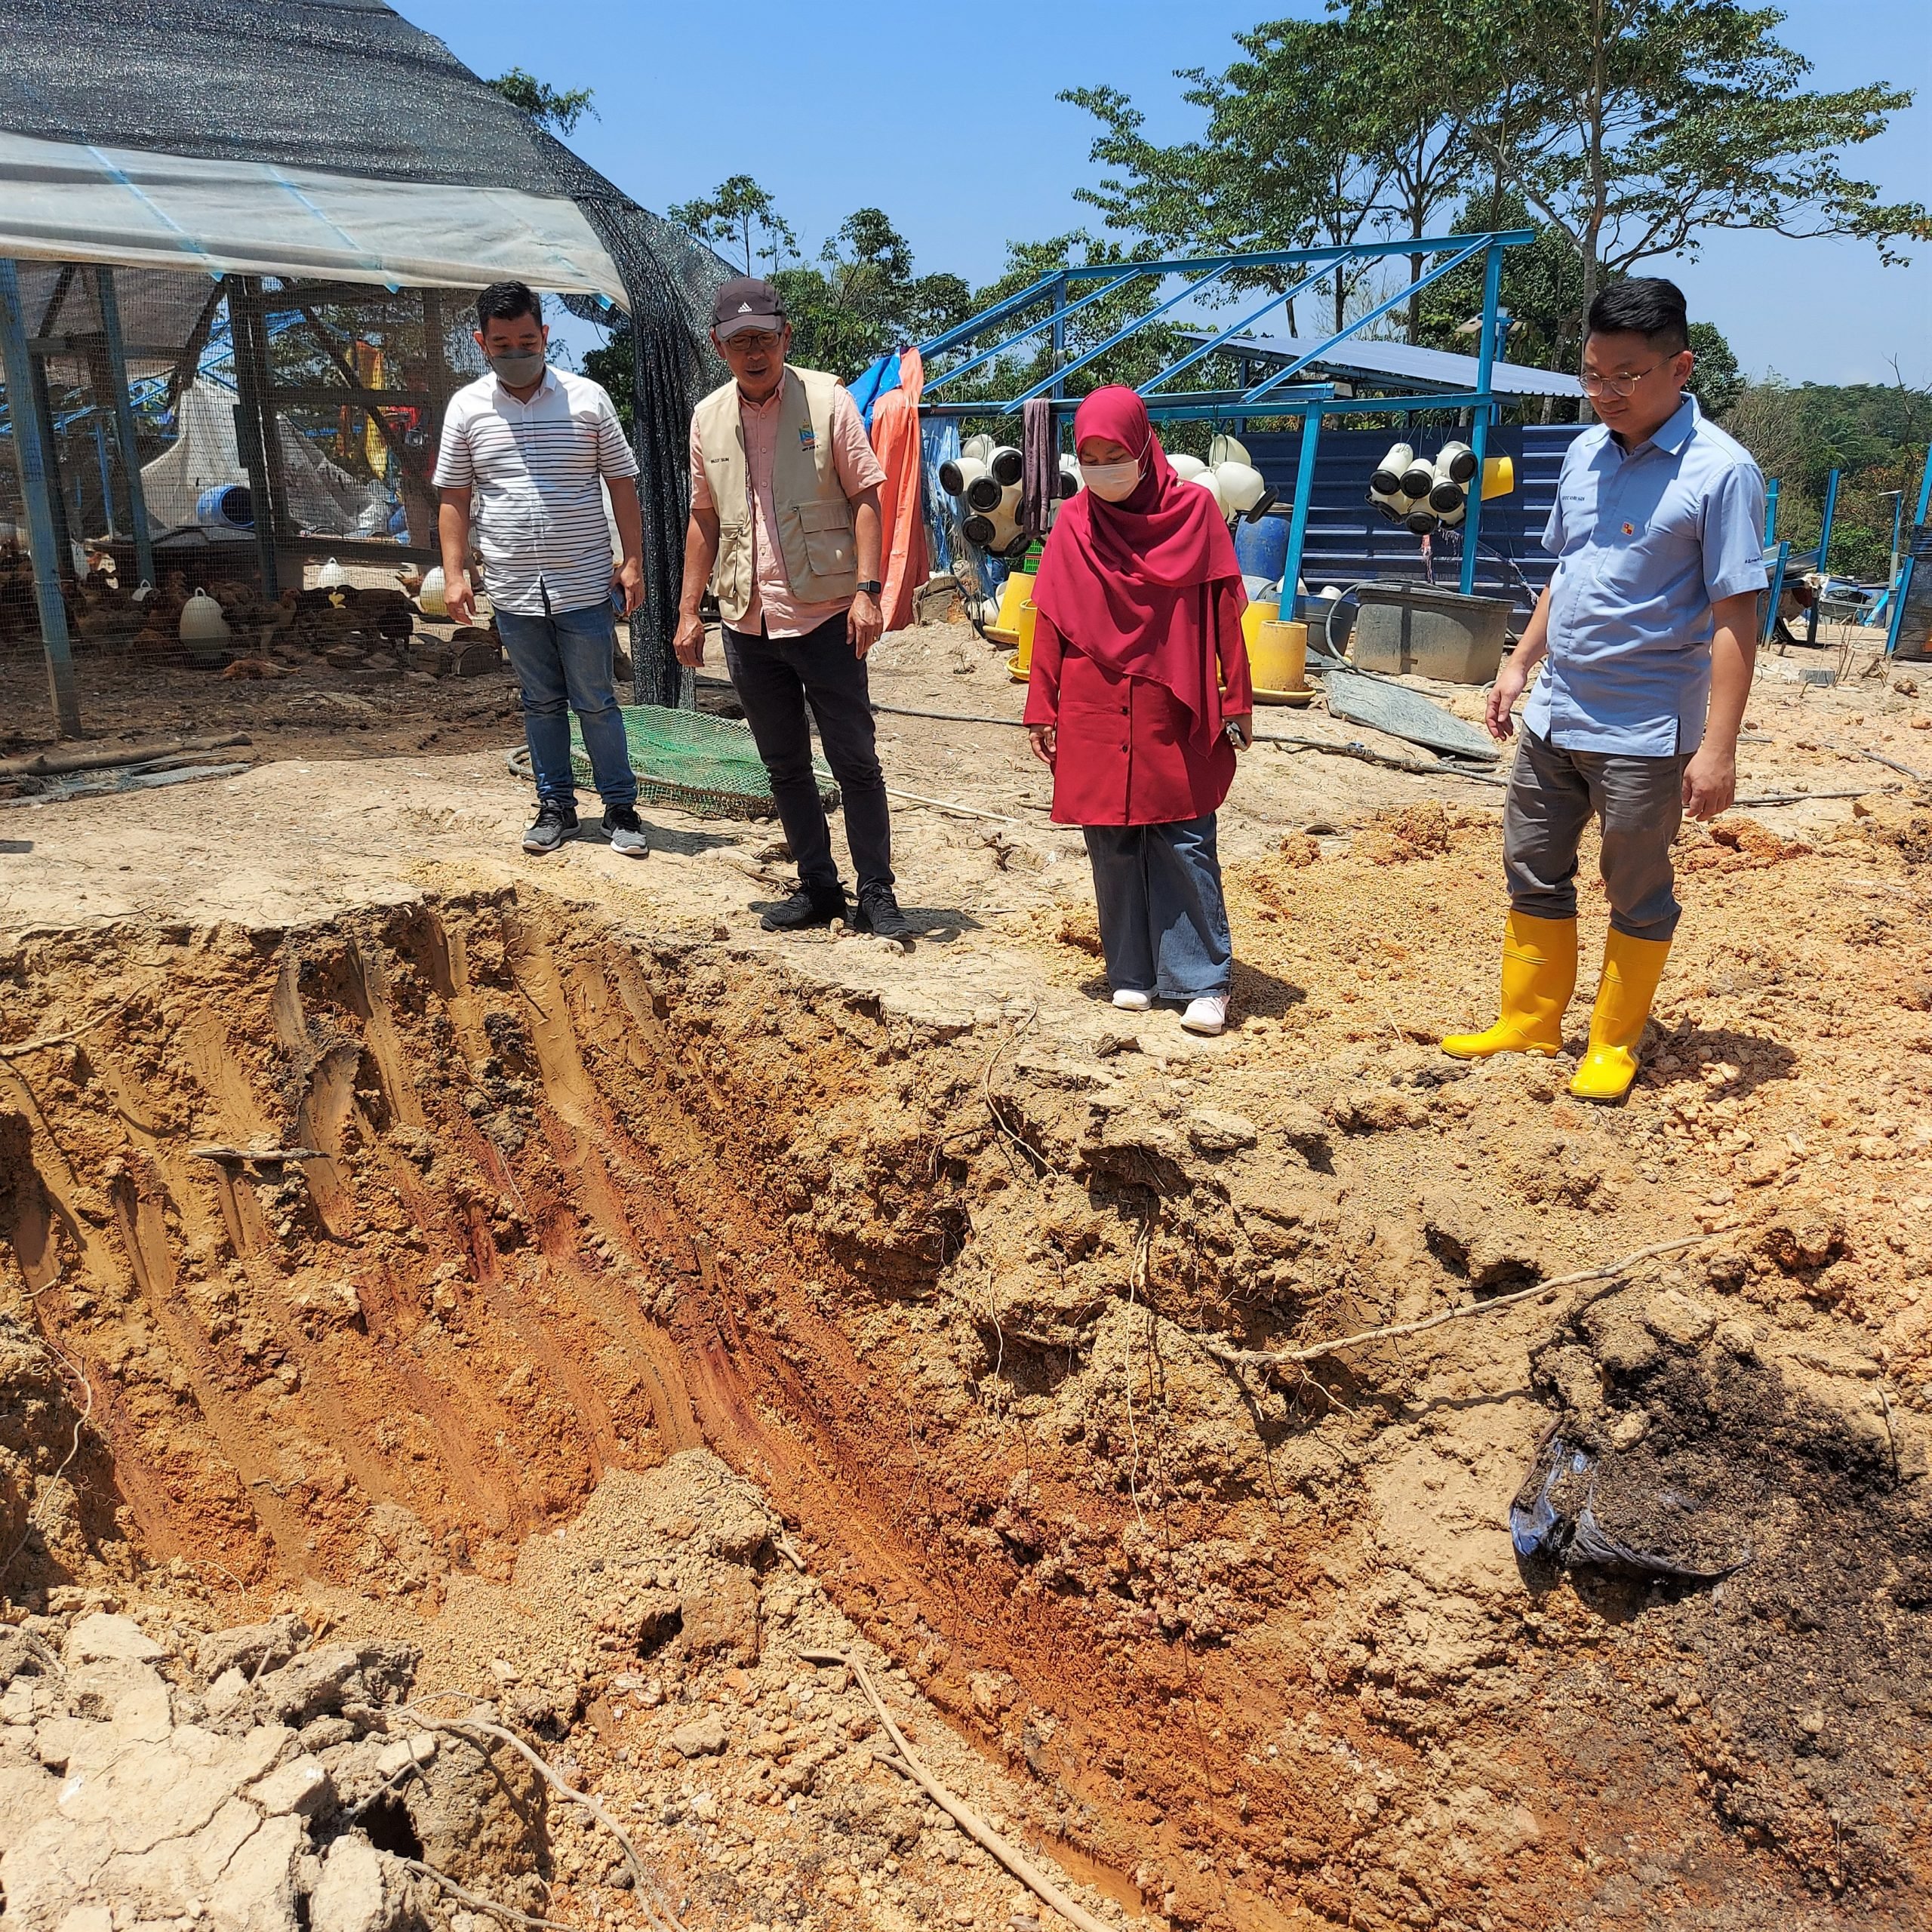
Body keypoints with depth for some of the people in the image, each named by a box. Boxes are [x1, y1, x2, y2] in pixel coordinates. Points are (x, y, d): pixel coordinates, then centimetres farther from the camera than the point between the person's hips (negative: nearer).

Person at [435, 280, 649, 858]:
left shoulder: (587, 398, 0)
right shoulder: (466, 407, 4)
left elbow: (621, 484, 3)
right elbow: (455, 498, 7)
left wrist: (633, 562, -3)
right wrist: (454, 574, -1)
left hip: (586, 587, -2)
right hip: (513, 591, 2)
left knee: (595, 702, 4)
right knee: (540, 703, 12)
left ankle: (620, 807, 15)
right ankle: (556, 806, 23)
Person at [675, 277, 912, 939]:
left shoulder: (826, 399, -2)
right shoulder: (708, 418, 10)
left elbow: (864, 496, -4)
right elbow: (704, 518, 16)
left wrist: (867, 589, -14)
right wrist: (689, 609, 12)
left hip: (825, 616, -4)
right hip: (747, 623, 5)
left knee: (854, 759, -1)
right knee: (784, 765, 11)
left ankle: (876, 892, 8)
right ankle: (817, 886, 22)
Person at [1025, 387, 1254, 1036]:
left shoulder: (1193, 510, -2)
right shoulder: (1073, 523, 4)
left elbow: (1223, 610, -1)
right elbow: (1049, 621, 6)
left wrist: (1236, 700, -2)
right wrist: (1043, 709, 3)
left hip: (1173, 713, -2)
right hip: (1094, 713, 2)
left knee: (1184, 843, -3)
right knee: (1112, 845, 6)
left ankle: (1203, 981, 3)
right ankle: (1132, 972, 16)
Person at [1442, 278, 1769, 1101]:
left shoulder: (1720, 471, -14)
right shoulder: (1585, 453, 6)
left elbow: (1735, 618, -16)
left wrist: (1717, 747, -20)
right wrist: (1520, 664, 15)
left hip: (1644, 731, -7)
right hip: (1554, 715, 7)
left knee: (1638, 895, 7)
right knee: (1532, 872, 14)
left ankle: (1612, 1047, 22)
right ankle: (1529, 1025, 29)